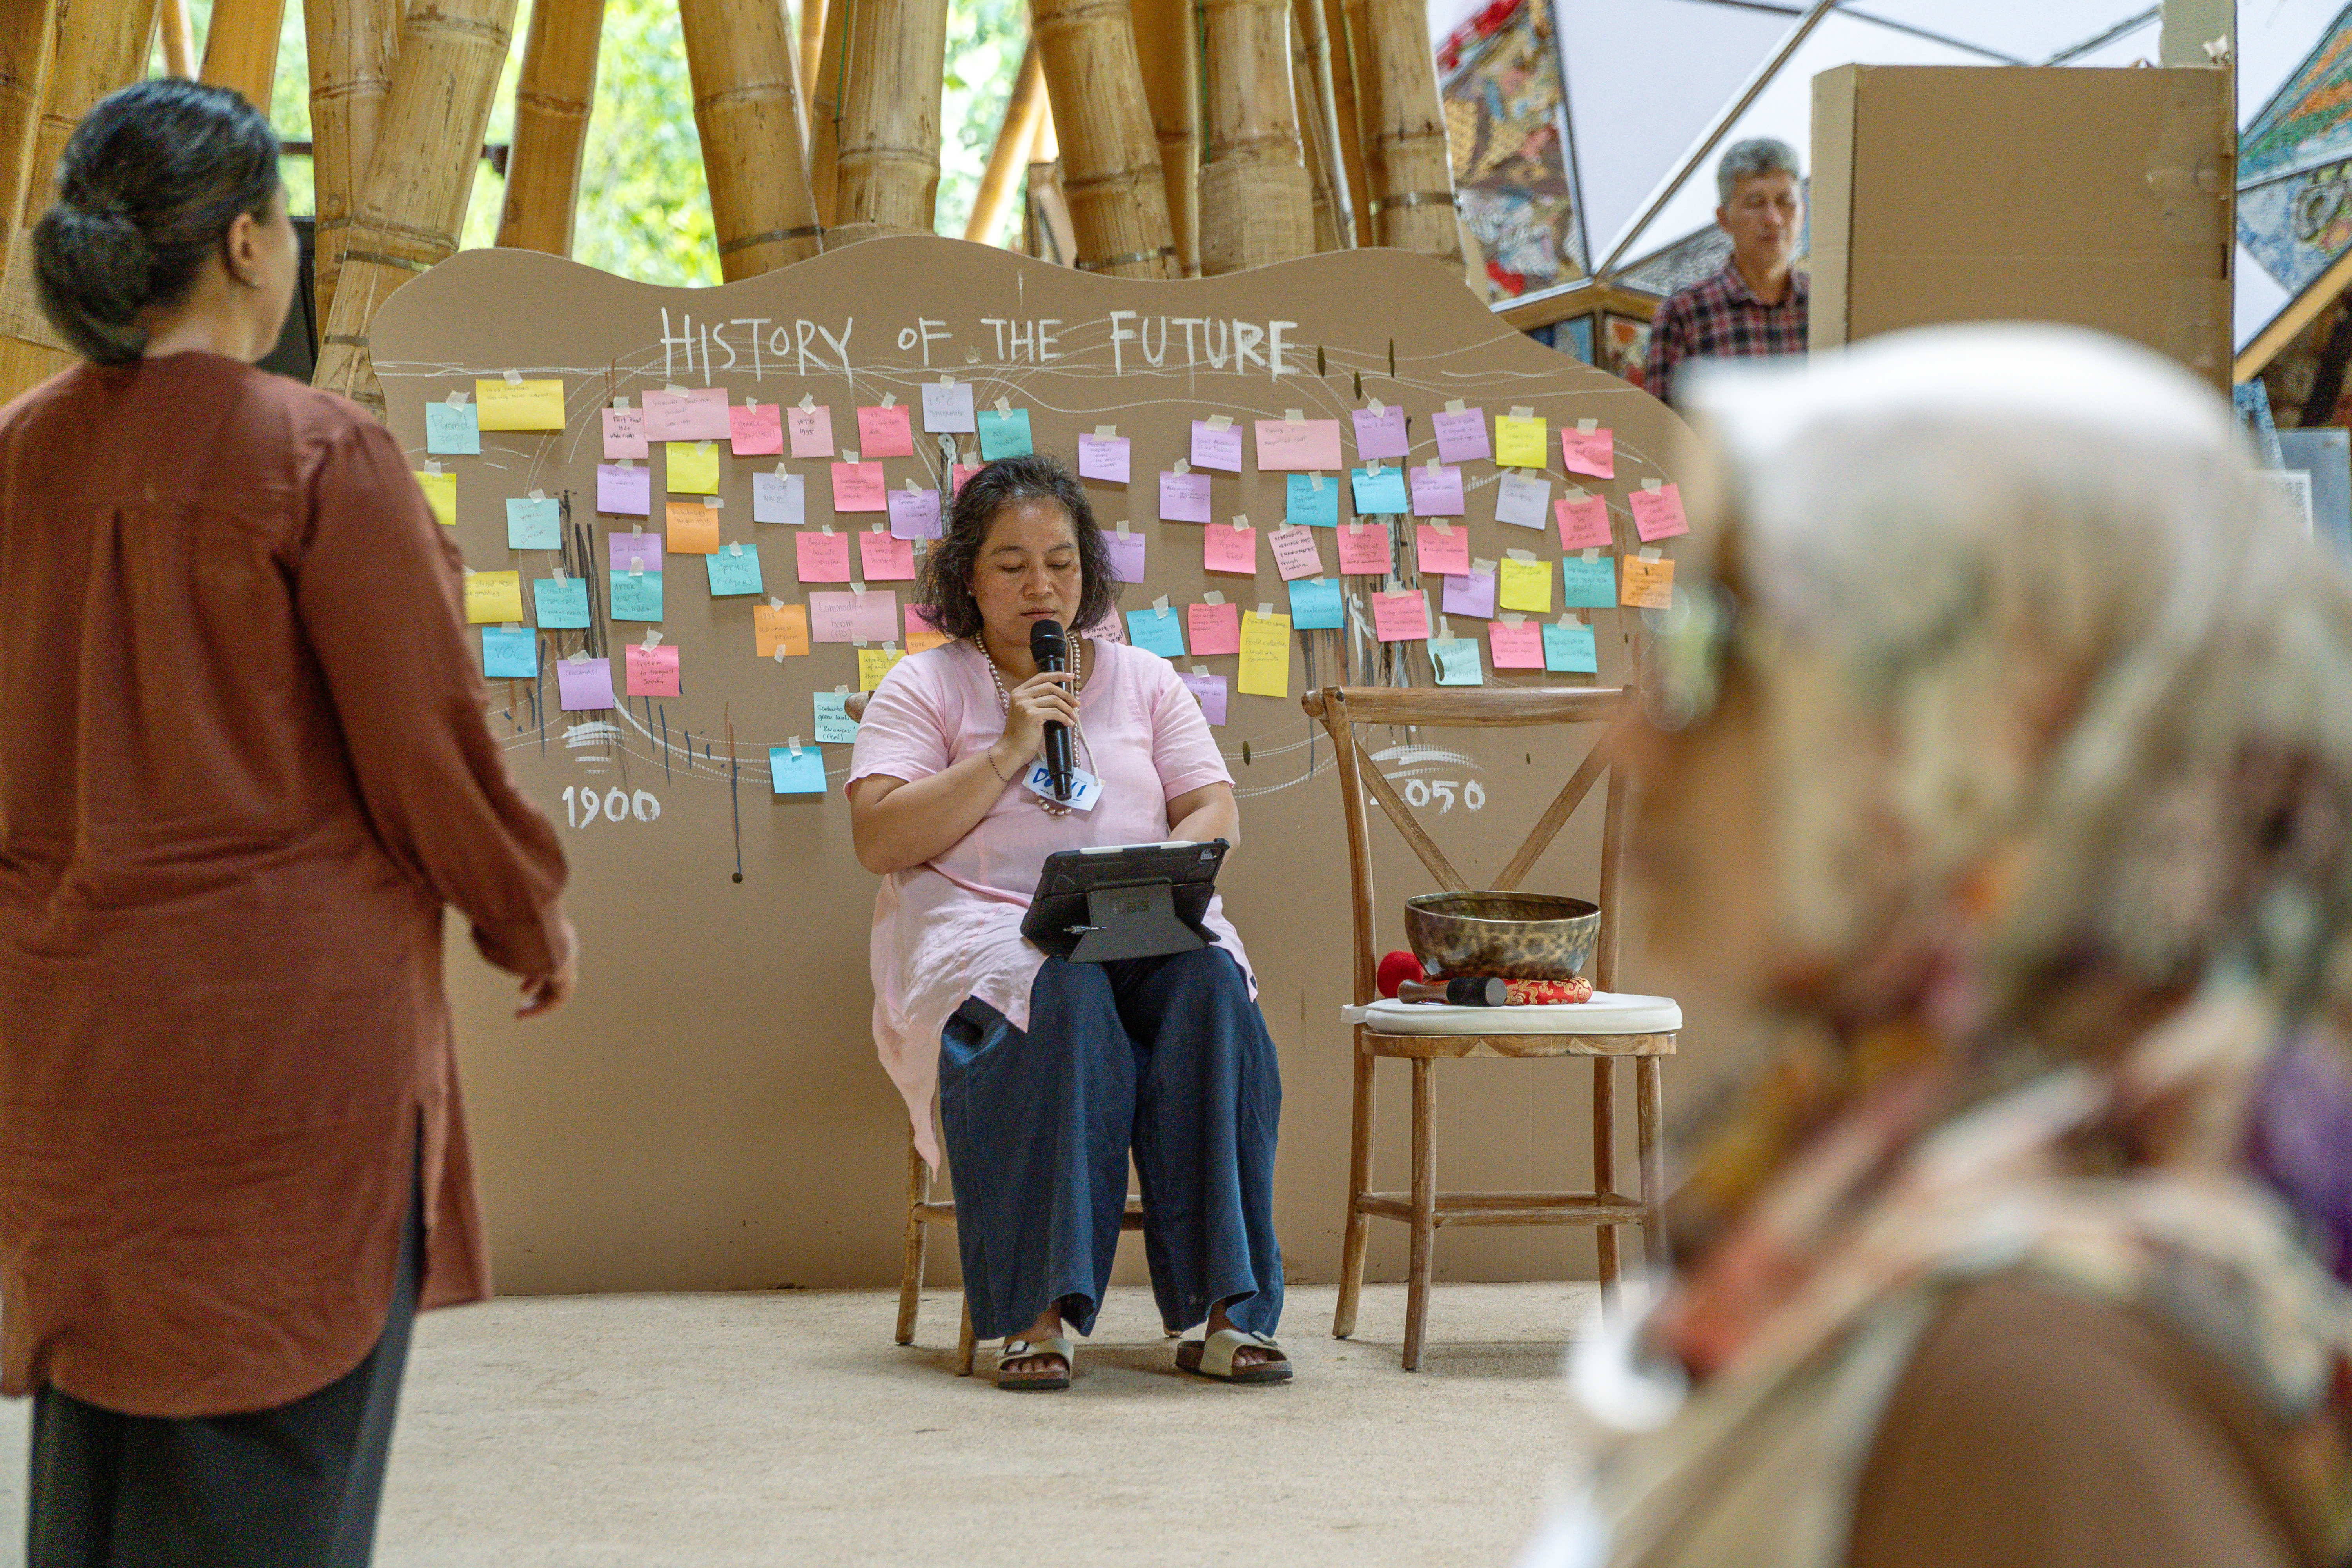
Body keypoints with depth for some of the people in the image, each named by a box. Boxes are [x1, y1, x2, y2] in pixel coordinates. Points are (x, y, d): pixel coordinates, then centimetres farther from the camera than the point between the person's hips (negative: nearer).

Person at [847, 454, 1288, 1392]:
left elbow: (1215, 813, 12)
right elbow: (878, 840, -2)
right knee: (1065, 1000, -38)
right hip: (985, 930, -3)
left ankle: (1221, 1308, -35)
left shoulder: (1145, 682, 21)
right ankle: (1037, 1314, -42)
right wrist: (1005, 756, -8)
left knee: (1209, 988, -32)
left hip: (1146, 930, 3)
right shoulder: (924, 689, 11)